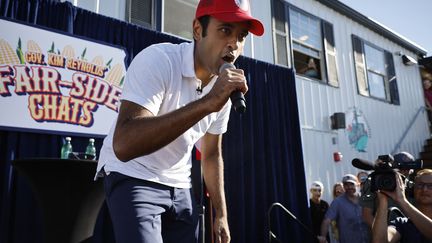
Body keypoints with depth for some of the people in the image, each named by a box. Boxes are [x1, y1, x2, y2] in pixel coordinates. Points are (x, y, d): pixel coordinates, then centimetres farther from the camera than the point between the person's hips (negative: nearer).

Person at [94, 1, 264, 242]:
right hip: (132, 178, -6)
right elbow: (123, 145, -37)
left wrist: (221, 215, 9)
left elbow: (212, 154, 9)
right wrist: (206, 103, -41)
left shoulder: (224, 87, -2)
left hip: (180, 186, 6)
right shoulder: (157, 59, -23)